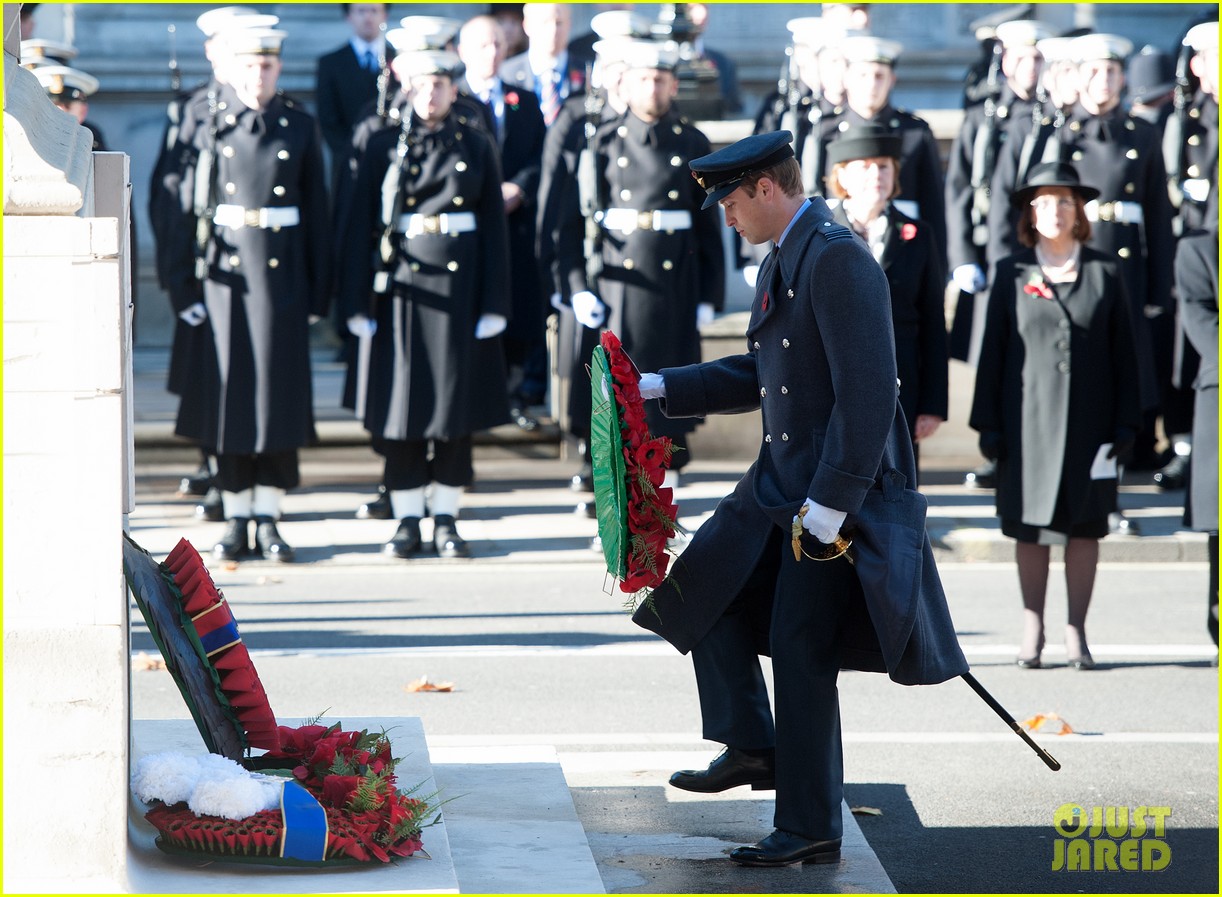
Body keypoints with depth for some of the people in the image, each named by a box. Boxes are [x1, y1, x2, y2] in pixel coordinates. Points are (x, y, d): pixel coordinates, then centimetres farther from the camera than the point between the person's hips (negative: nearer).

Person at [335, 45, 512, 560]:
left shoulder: (477, 147, 6)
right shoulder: (384, 148, 4)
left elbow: (494, 229, 5)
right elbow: (360, 227, 2)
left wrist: (493, 304, -2)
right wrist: (358, 301, -4)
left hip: (460, 286, 1)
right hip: (401, 287, -1)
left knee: (456, 403, 3)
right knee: (401, 403, 1)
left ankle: (447, 522, 11)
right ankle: (407, 522, 9)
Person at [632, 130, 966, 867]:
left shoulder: (838, 259, -19)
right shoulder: (784, 261, 13)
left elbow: (867, 390, -25)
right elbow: (760, 376, 23)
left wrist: (831, 503, -26)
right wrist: (661, 388, 16)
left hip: (840, 489, -10)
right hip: (782, 482, 10)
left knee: (801, 649, -4)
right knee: (704, 584, 11)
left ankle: (811, 828, 6)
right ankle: (752, 748, 19)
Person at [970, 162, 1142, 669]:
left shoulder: (1104, 273, 7)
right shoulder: (1012, 274, 6)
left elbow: (1123, 353, 6)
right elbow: (993, 351, 5)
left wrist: (1126, 424, -1)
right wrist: (988, 424, -1)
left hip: (1090, 425, 0)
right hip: (1029, 422, 0)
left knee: (1085, 528, 2)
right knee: (1030, 529, 2)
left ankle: (1076, 632, 9)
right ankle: (1033, 631, 11)